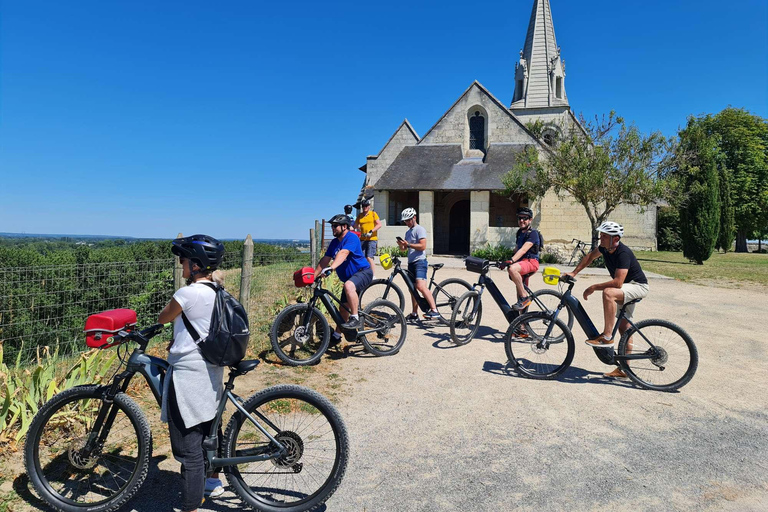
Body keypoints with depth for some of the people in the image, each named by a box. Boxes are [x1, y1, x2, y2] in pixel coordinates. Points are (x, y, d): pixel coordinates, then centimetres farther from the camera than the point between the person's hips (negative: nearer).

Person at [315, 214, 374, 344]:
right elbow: (325, 259, 8)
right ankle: (336, 335, 22)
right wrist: (313, 276, 0)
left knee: (349, 286, -39)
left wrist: (331, 268, -47)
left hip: (363, 272, -8)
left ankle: (355, 319, -31)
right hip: (349, 277, 8)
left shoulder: (351, 237, -16)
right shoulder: (334, 242, 10)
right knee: (343, 308, 9)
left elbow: (343, 253, -33)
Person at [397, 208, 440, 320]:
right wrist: (401, 245, 1)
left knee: (421, 286, -24)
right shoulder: (408, 232, 21)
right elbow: (405, 248, 23)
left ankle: (434, 310, -26)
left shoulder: (420, 229, -6)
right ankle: (414, 314, 19)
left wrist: (408, 244, -21)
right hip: (411, 262, 9)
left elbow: (422, 246, -17)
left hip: (419, 261, -9)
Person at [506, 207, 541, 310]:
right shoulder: (519, 232, 15)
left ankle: (524, 298, -25)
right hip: (521, 262, 9)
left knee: (512, 269, -36)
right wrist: (511, 261, 18)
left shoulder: (533, 233, -11)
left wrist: (511, 261, -36)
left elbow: (523, 249, -26)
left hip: (531, 262, -9)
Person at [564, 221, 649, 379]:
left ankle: (607, 337, -29)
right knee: (624, 326, 9)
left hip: (639, 286, -9)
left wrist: (593, 288, -30)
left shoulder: (623, 253, -29)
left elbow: (617, 282, -36)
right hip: (627, 287, 9)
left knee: (608, 292, -36)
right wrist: (573, 273, 11)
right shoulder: (605, 247, -4)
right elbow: (591, 256, 17)